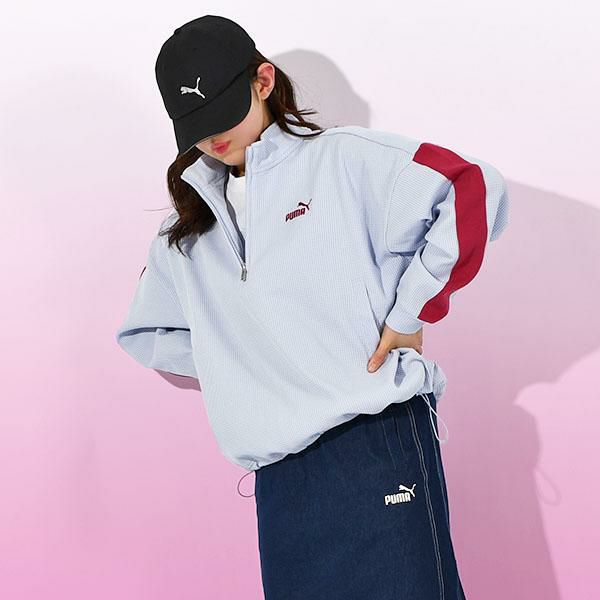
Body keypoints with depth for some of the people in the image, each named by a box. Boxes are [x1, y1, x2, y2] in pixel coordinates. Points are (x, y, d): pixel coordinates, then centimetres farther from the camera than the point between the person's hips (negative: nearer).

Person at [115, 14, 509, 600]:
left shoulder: (343, 159, 0)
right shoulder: (183, 230, 18)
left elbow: (473, 187, -10)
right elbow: (141, 334, 28)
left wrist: (410, 314, -8)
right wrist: (229, 358, 12)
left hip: (377, 442, -5)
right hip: (278, 480, 5)